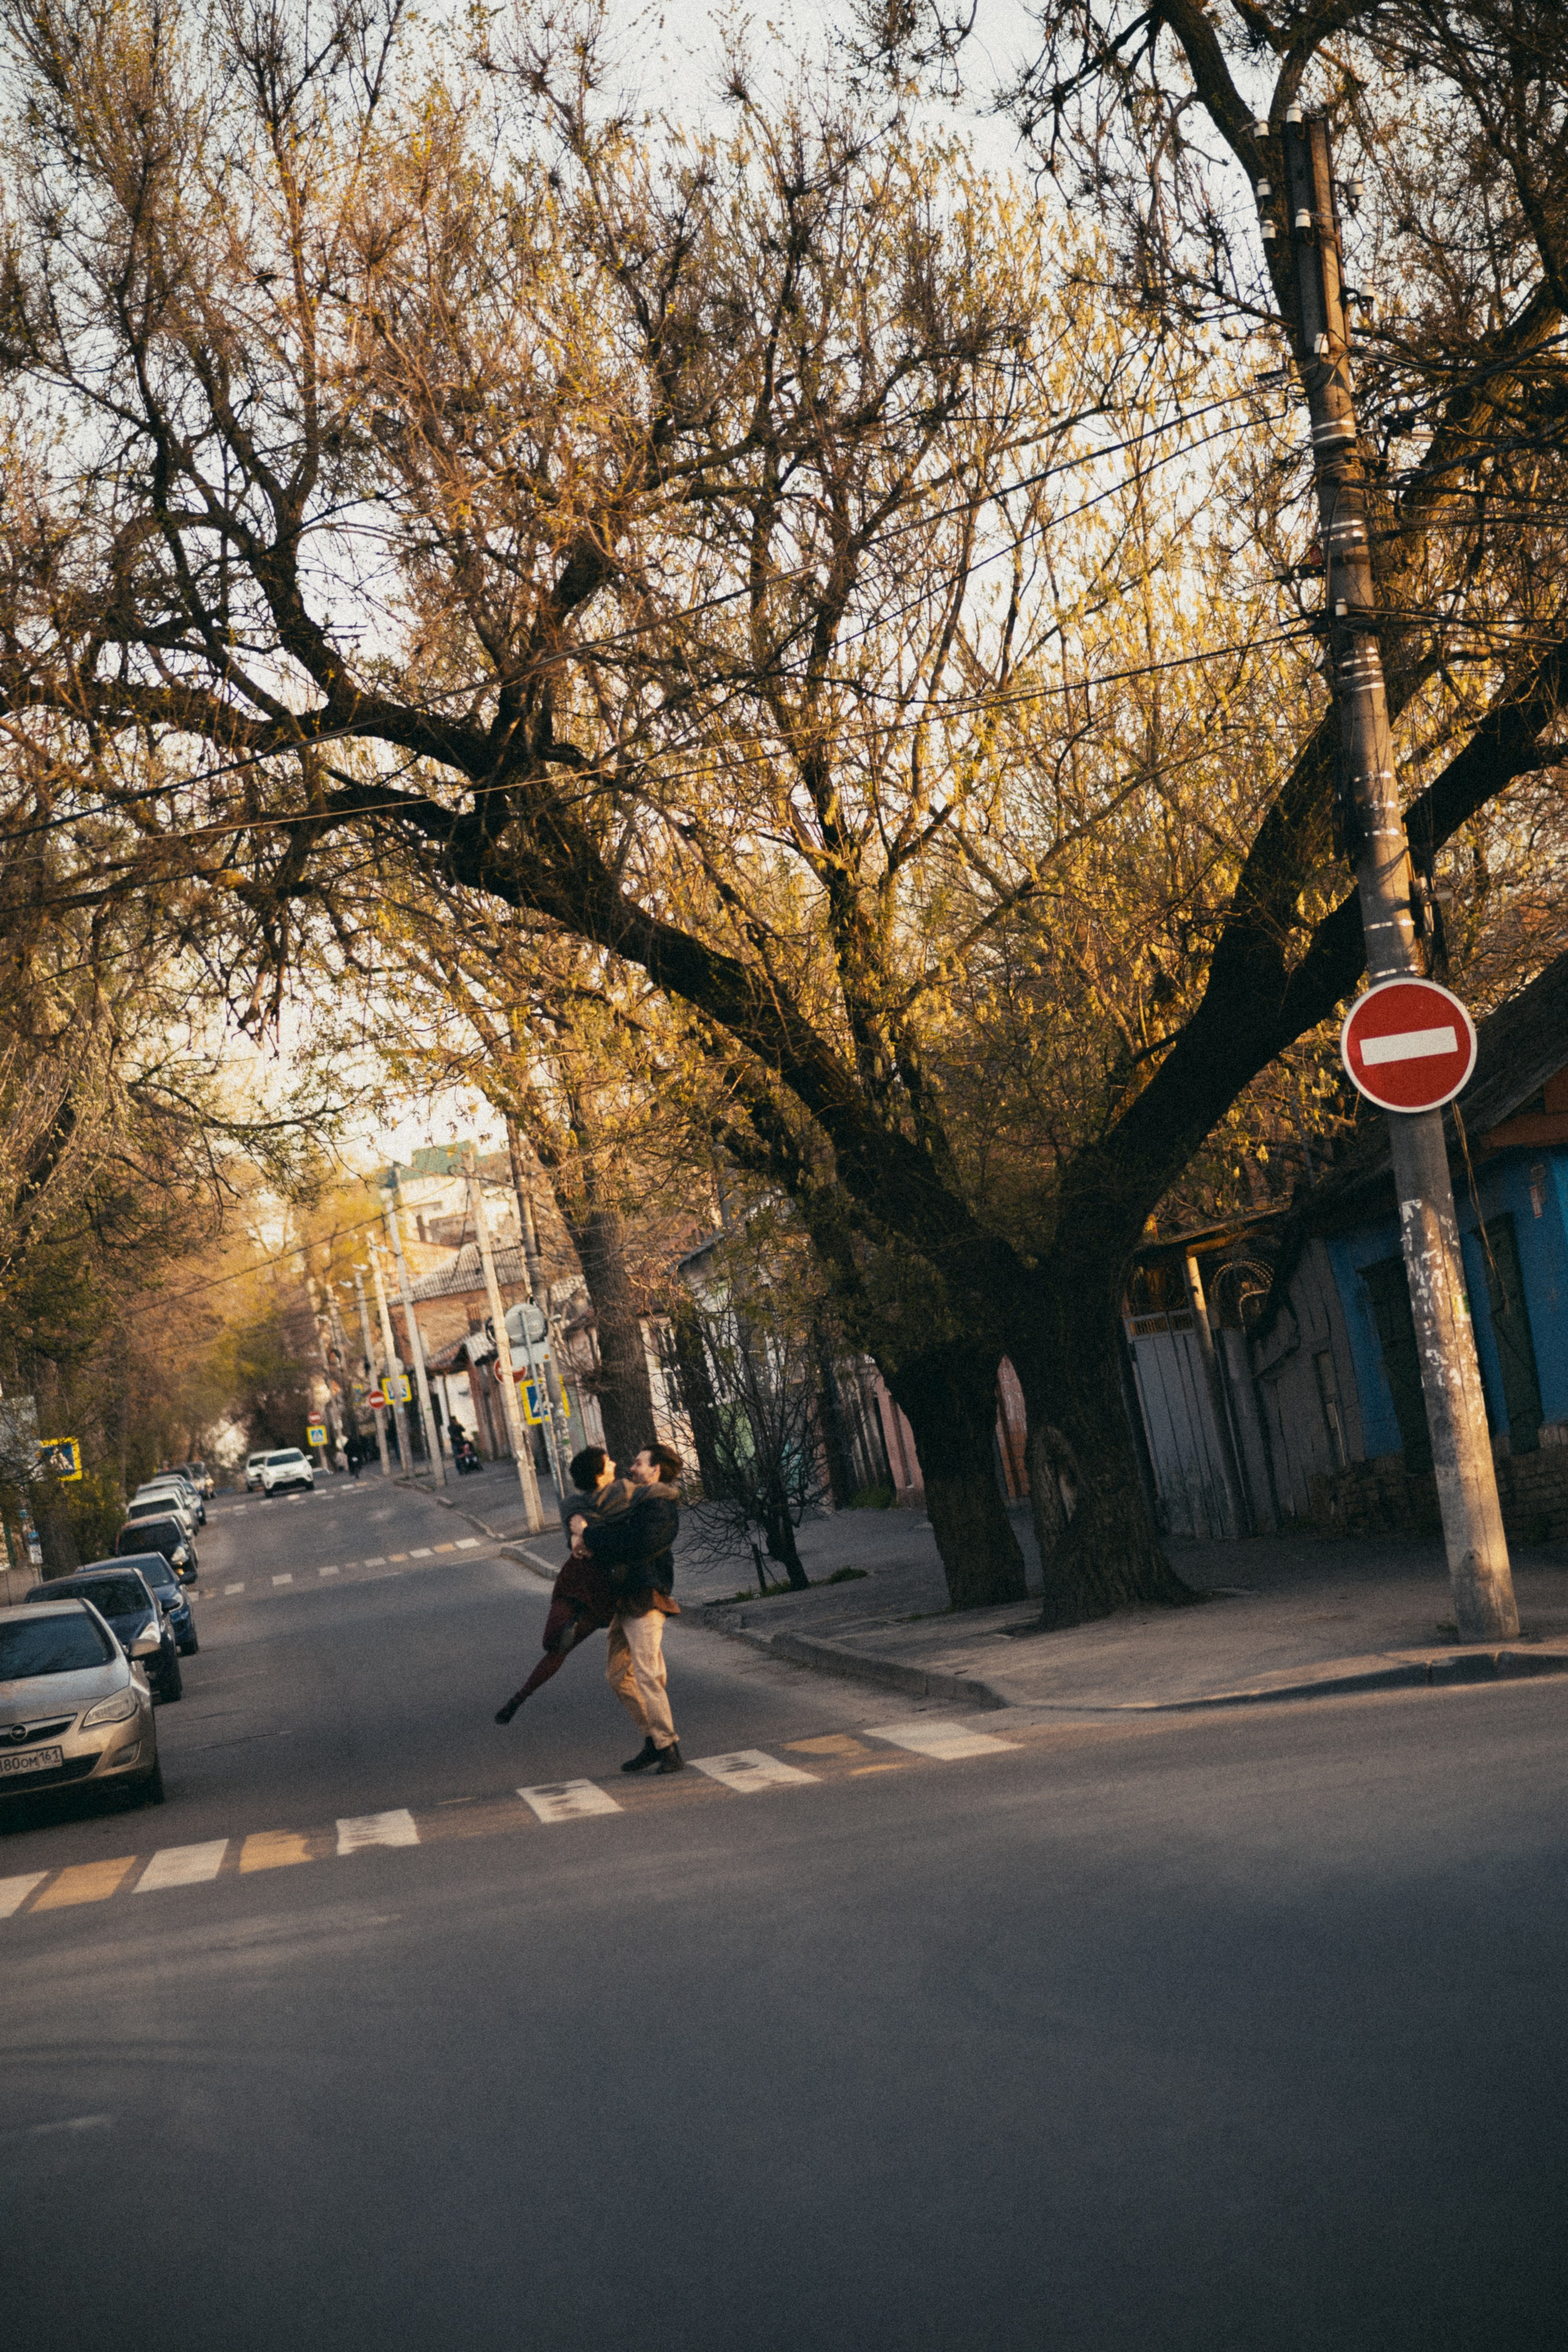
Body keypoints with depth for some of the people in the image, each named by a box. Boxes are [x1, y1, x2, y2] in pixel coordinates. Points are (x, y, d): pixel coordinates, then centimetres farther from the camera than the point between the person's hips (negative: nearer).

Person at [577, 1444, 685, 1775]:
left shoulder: (660, 1508, -13)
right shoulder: (635, 1499, 18)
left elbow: (631, 1547, -24)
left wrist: (589, 1535, -15)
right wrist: (578, 1527, -3)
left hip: (645, 1600, -10)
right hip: (624, 1599, 10)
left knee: (648, 1676, -16)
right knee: (618, 1674, 12)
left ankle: (670, 1752, -15)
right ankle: (653, 1742, 19)